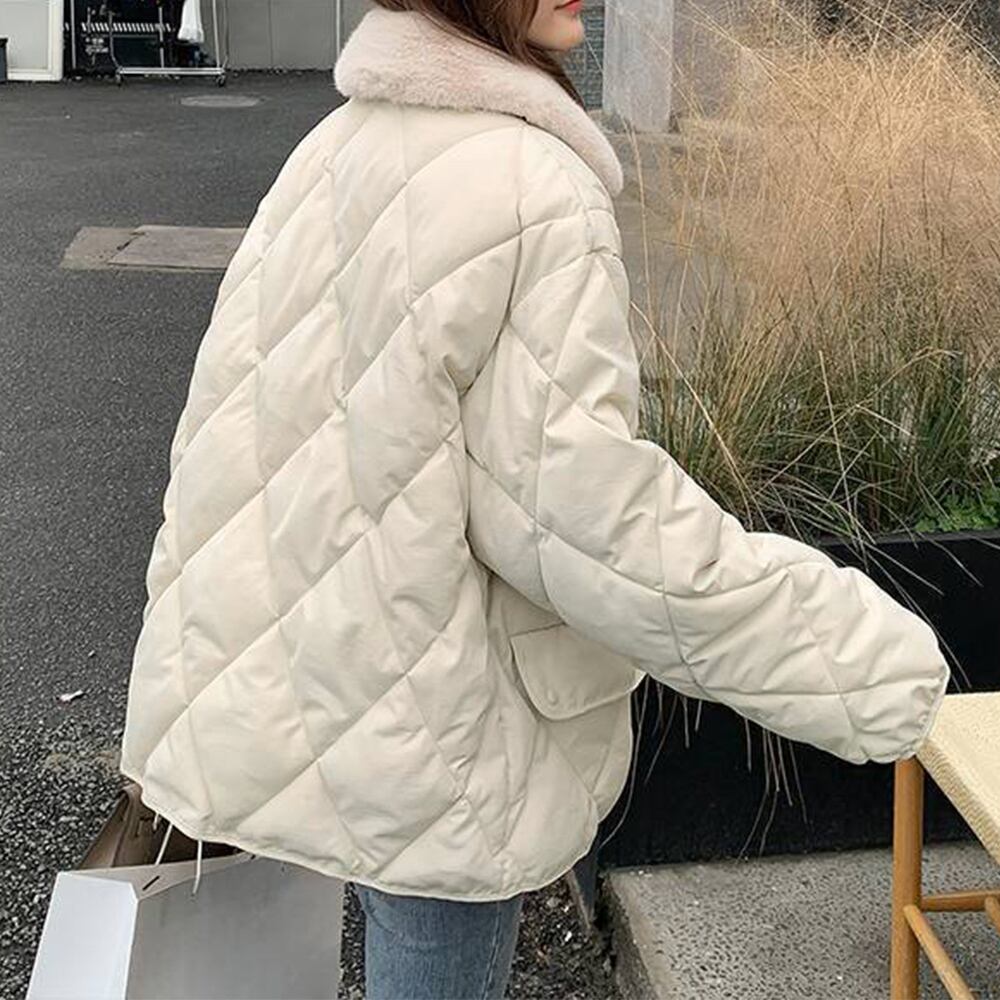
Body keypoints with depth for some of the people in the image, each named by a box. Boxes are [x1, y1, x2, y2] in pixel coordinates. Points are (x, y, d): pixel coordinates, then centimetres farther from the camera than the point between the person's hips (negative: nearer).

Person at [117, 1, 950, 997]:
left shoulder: (338, 142, 5)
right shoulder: (529, 187, -23)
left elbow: (233, 411, 10)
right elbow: (581, 499, -24)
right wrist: (862, 652, -18)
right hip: (434, 728, -8)